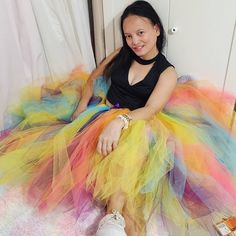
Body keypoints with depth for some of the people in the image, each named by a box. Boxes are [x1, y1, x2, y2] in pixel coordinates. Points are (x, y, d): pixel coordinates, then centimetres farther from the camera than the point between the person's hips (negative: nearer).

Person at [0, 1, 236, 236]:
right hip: (102, 114, 4)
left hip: (135, 126, -3)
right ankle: (118, 214, -40)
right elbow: (93, 78, 15)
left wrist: (120, 121, -35)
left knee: (131, 140, -39)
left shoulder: (167, 72, -2)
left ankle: (113, 216, -43)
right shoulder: (121, 54, 9)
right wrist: (82, 106, -4)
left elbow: (151, 110, -16)